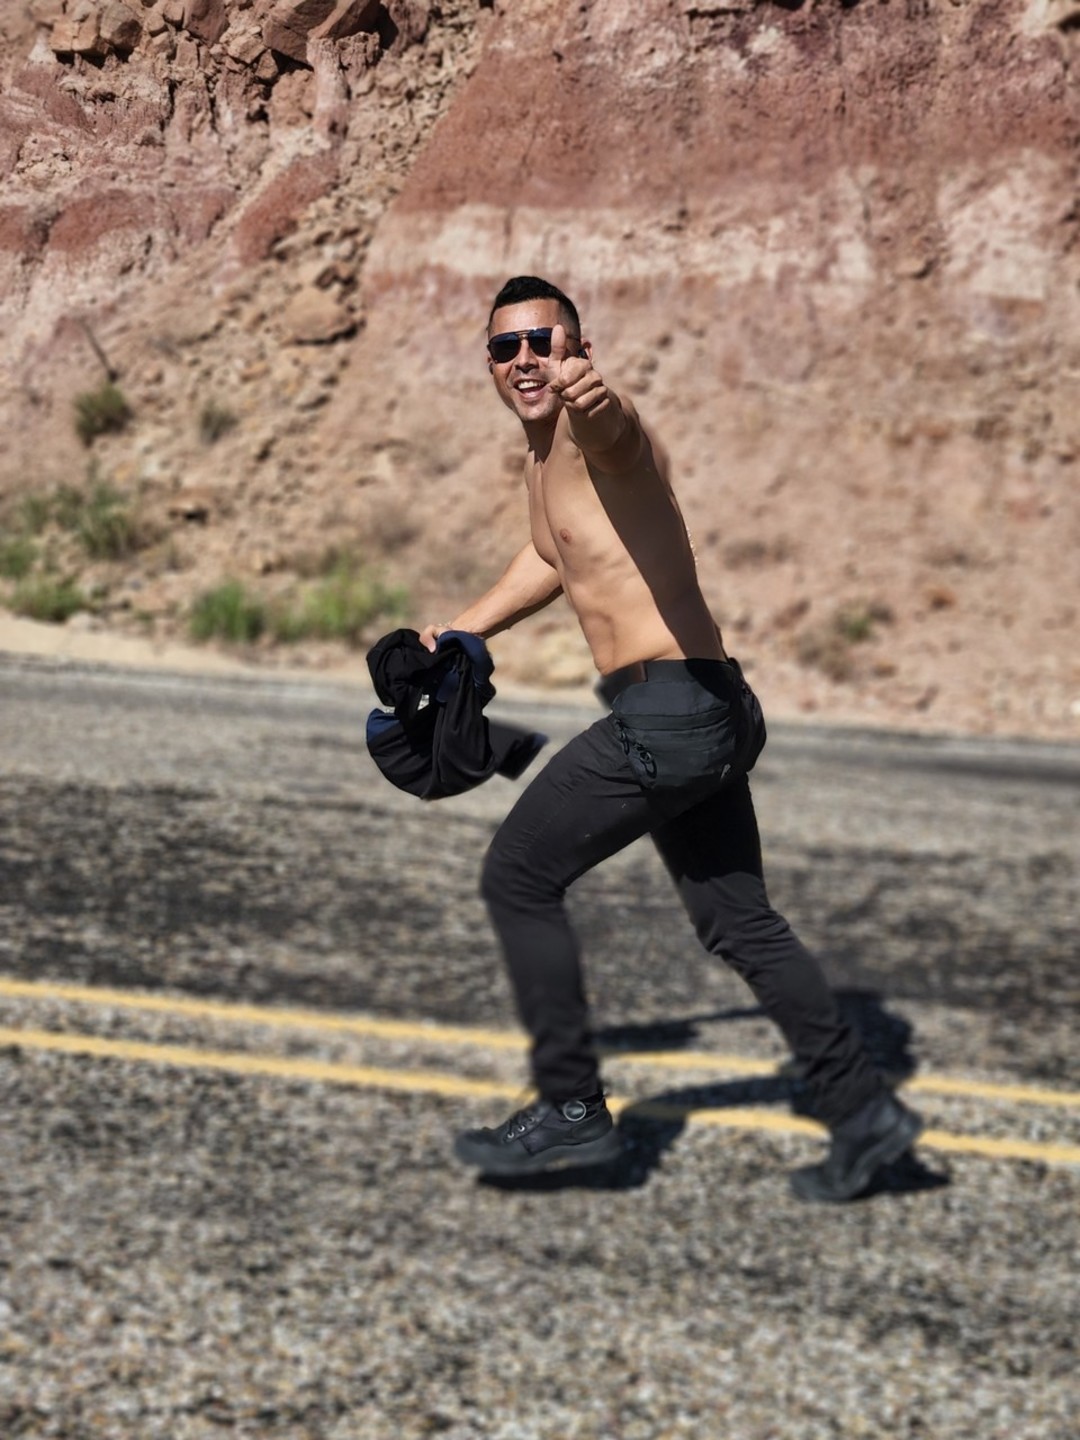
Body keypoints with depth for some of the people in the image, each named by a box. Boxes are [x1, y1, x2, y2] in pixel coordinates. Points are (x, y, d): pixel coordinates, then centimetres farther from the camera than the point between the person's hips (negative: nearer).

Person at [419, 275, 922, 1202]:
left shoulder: (599, 433, -12)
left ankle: (572, 1108, 6)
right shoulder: (543, 460, 18)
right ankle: (864, 1113, 18)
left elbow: (617, 431, -40)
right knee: (738, 923, 15)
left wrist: (593, 400, -62)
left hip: (667, 712, -10)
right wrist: (463, 630, 39)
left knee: (518, 880, 0)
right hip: (708, 712, 10)